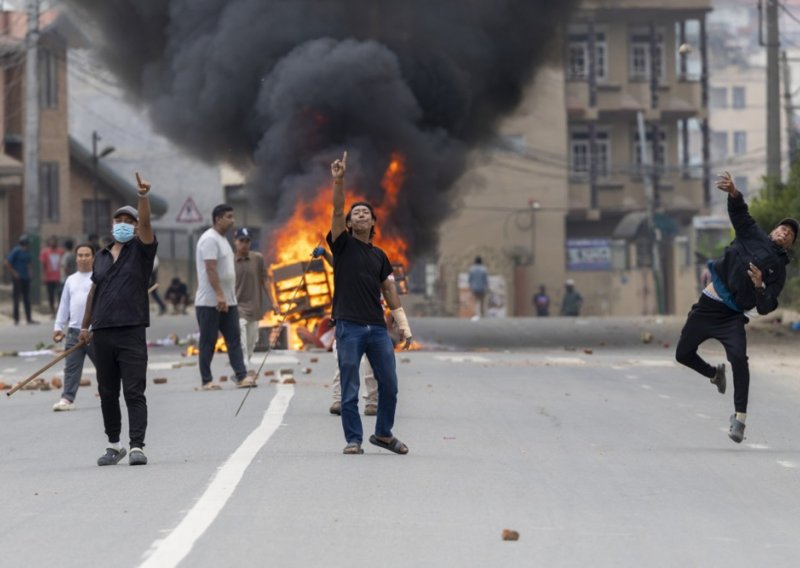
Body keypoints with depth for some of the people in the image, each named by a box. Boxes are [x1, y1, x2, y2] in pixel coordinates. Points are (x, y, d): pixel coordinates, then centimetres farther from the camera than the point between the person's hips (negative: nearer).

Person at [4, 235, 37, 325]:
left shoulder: (26, 252, 10)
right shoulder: (16, 251, -12)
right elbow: (7, 263, -17)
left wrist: (29, 273, 13)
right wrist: (14, 273, -14)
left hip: (26, 278, 7)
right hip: (18, 279, -7)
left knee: (27, 299, 11)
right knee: (17, 299, -2)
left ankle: (29, 318, 17)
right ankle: (16, 319, 3)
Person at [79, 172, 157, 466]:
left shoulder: (141, 250, 3)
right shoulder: (101, 257, 16)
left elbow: (146, 224, -15)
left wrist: (143, 197, -30)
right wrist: (85, 324, 23)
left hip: (131, 332, -5)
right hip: (102, 333, 5)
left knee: (134, 392, -8)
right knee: (107, 393, 10)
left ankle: (137, 446, -11)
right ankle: (114, 445, 20)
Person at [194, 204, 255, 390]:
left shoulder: (222, 239, 17)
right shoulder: (210, 239, -14)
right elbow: (211, 269, -22)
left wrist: (227, 297, 19)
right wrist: (219, 295, -27)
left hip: (227, 301, 9)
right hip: (210, 302, -9)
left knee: (234, 339, 2)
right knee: (208, 342, -2)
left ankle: (241, 377, -1)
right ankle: (206, 381, 2)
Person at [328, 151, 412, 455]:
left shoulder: (379, 256, 17)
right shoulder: (343, 245, 5)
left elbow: (389, 291, 16)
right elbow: (337, 211, -11)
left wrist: (403, 323, 6)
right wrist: (338, 180, -24)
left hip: (377, 327, 4)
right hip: (349, 327, -4)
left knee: (389, 385, 5)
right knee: (350, 390, -1)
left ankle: (383, 433, 22)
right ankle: (353, 439, 8)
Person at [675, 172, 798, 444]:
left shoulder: (778, 271, 2)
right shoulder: (753, 236, 9)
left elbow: (765, 308, -5)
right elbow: (739, 212, -2)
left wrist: (759, 287, -25)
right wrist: (733, 193, -23)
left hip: (732, 316, -3)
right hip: (708, 306, 3)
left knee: (738, 358, -25)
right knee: (683, 354, 9)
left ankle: (739, 417, -20)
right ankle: (715, 374, 40)